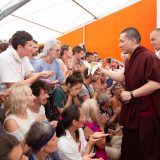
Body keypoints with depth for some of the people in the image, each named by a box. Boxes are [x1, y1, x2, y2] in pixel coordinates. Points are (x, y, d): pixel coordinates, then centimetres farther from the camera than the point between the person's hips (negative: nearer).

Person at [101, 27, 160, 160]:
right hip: (133, 110, 10)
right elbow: (123, 77, 20)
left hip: (146, 112, -10)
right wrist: (103, 70, 16)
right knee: (130, 149, 18)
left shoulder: (148, 57, -19)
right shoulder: (133, 59, 13)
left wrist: (131, 94, -21)